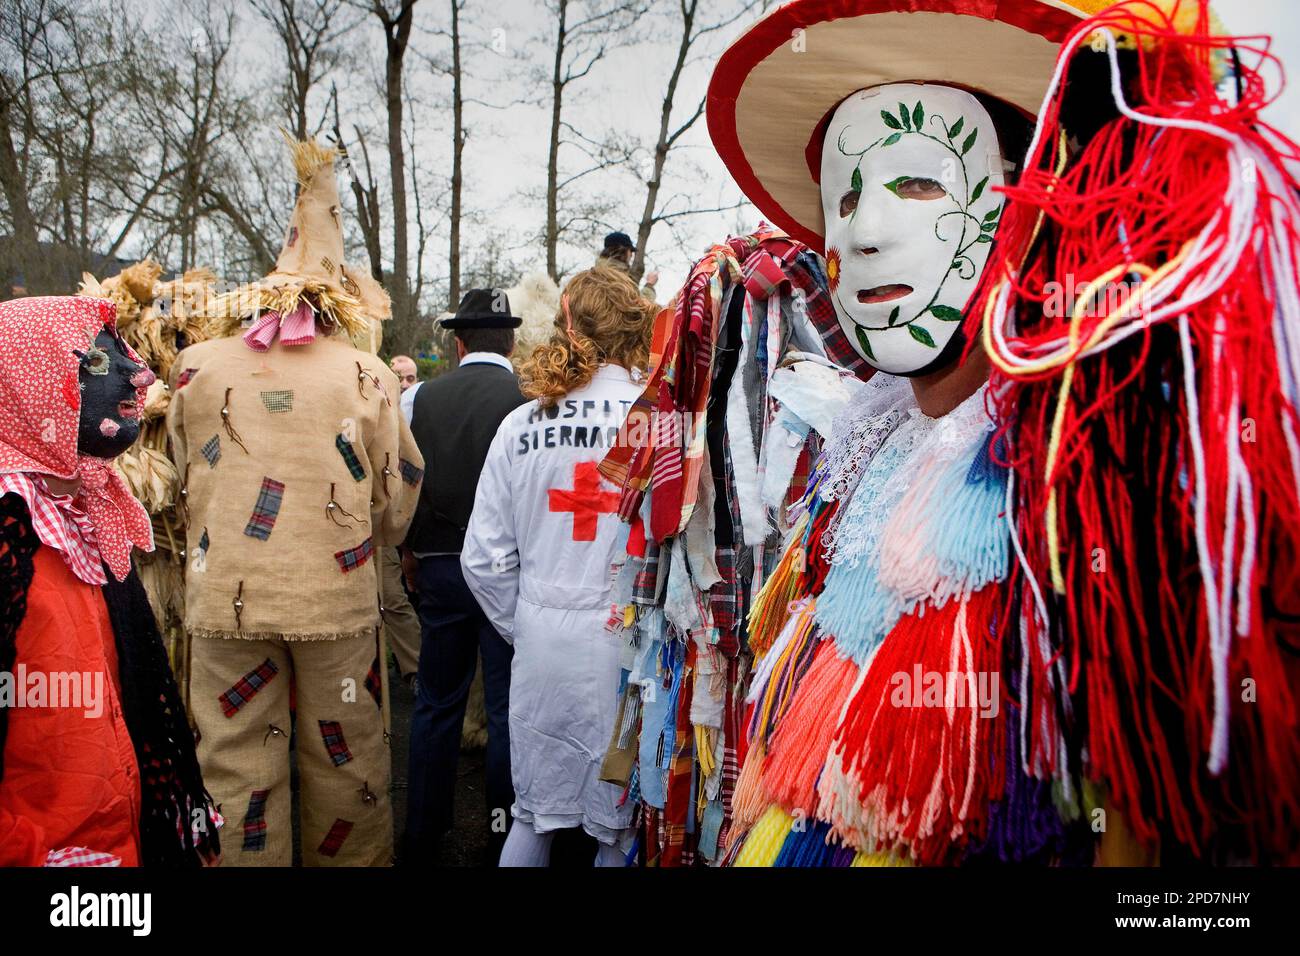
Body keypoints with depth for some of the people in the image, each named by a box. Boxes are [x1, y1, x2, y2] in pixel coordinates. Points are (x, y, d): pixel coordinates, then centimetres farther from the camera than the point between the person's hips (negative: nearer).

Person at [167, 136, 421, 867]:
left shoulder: (197, 368, 0)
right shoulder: (366, 376, -6)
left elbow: (188, 482, 13)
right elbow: (395, 510, 1)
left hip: (226, 596, 1)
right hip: (338, 600, -1)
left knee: (238, 765, 13)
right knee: (345, 762, 15)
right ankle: (352, 858, 31)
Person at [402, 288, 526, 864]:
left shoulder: (423, 397, -1)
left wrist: (410, 550, 17)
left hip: (438, 564, 4)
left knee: (436, 704, 15)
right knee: (506, 706, 8)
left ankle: (422, 836, 26)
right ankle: (504, 829, 18)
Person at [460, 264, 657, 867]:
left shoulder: (522, 423, -1)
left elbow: (485, 557, 1)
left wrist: (522, 630, 15)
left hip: (541, 642, 3)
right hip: (627, 644, -3)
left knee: (534, 813, 19)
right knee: (624, 824, 14)